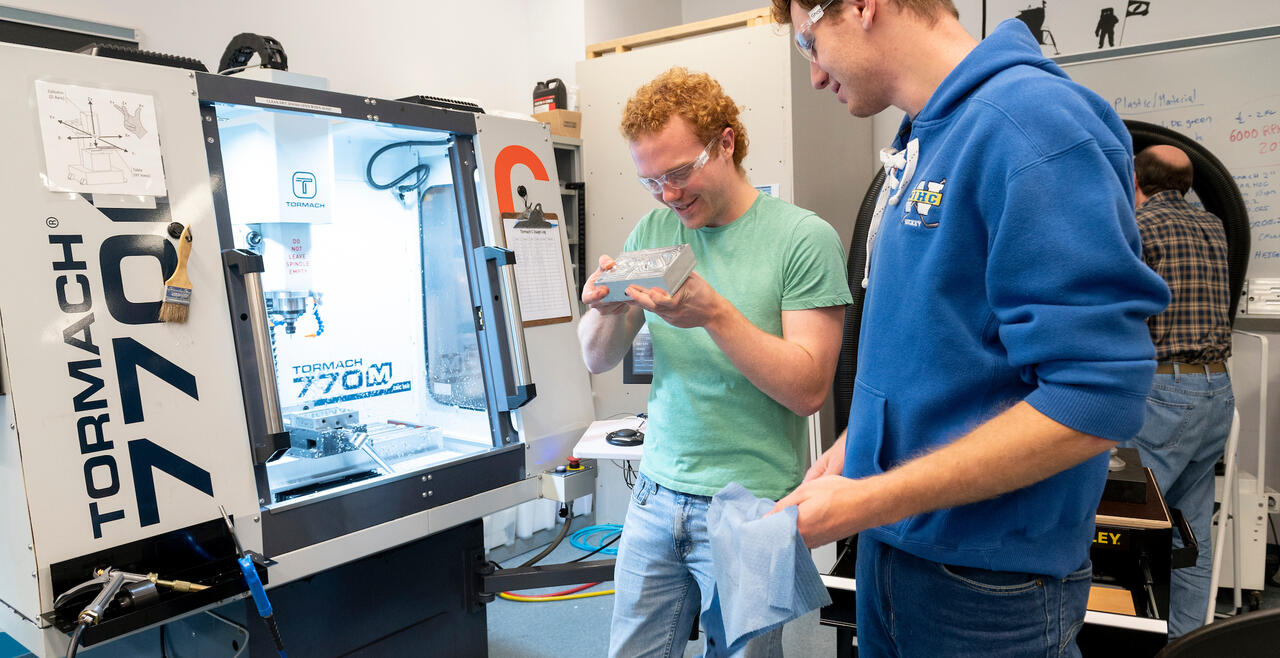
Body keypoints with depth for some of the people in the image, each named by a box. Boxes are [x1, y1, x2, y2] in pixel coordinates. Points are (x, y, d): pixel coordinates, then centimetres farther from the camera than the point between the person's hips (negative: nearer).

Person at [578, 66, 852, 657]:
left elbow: (808, 389, -14)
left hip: (750, 508, -4)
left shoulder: (805, 238, -10)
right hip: (656, 493, 4)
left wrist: (715, 314, -25)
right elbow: (598, 361, 6)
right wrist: (609, 309, -16)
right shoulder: (651, 231, 4)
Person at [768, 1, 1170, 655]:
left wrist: (865, 501, -22)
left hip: (988, 578, -7)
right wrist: (858, 443, 3)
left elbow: (1096, 399, -25)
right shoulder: (921, 144, 6)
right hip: (890, 541, 8)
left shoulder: (1031, 123, -20)